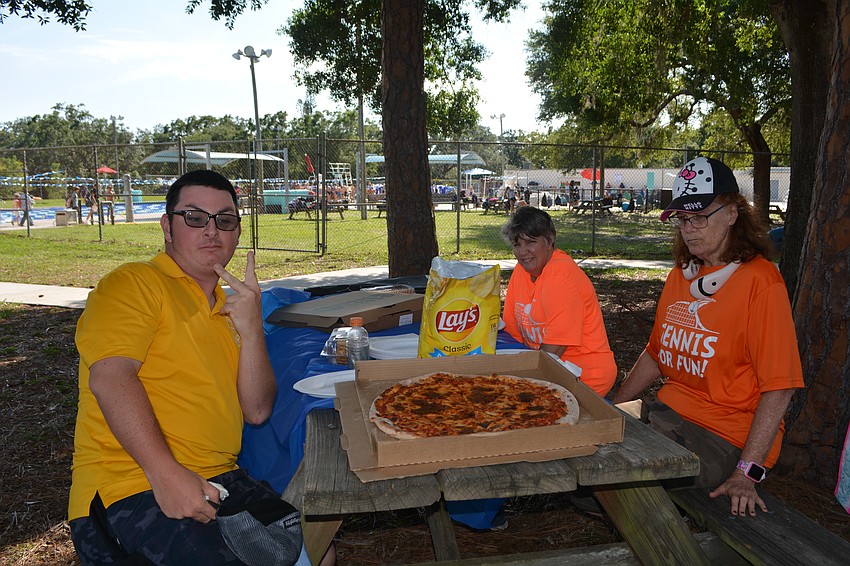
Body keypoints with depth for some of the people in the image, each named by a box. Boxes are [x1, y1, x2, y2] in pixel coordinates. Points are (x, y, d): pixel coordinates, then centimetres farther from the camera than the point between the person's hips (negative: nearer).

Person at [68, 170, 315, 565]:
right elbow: (109, 377, -18)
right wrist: (167, 474, -25)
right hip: (133, 486, -6)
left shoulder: (230, 308, 17)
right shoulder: (133, 284, -2)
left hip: (218, 481, 7)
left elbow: (257, 411, 8)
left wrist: (251, 331, -6)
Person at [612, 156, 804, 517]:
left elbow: (779, 386, -15)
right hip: (668, 413, 7)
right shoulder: (681, 274, 12)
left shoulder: (760, 280, -12)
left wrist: (747, 473, -20)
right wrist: (610, 410, 11)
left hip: (727, 433, -6)